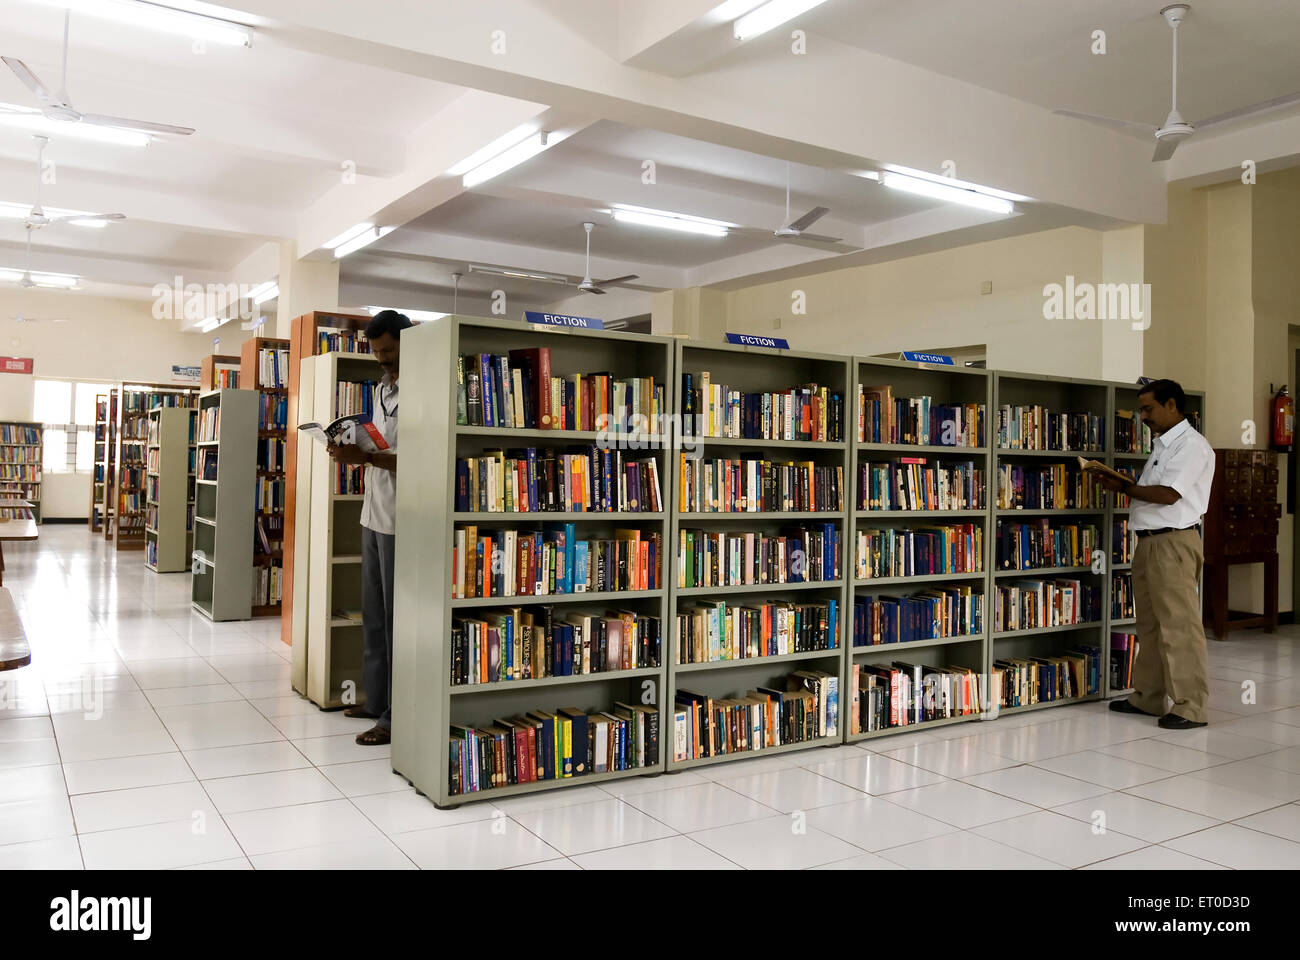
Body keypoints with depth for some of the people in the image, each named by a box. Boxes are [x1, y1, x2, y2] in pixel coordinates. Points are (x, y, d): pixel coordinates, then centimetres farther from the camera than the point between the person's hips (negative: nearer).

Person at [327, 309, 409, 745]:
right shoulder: (381, 389, 16)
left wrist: (366, 458, -24)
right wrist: (352, 451, 2)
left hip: (399, 521, -9)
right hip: (373, 514, 9)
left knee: (395, 618, -2)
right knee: (373, 616, 15)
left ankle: (396, 717, 6)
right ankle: (376, 700, 27)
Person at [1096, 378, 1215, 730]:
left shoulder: (1191, 444, -10)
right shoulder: (1162, 445, 20)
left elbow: (1168, 494, -19)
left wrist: (1124, 488, -7)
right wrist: (1126, 485, 1)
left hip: (1173, 542, -10)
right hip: (1149, 541, 10)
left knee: (1179, 625, -6)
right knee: (1149, 624, 13)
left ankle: (1190, 707, 0)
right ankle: (1147, 698, 21)